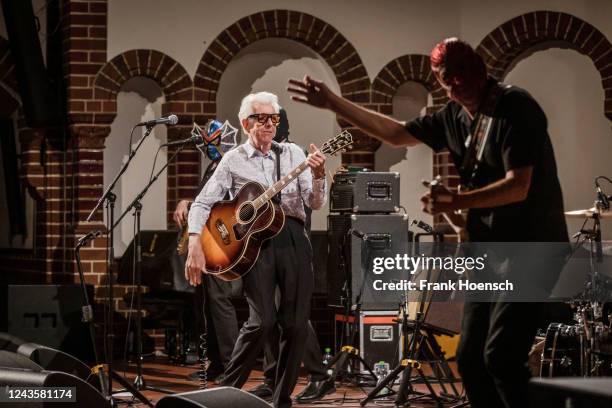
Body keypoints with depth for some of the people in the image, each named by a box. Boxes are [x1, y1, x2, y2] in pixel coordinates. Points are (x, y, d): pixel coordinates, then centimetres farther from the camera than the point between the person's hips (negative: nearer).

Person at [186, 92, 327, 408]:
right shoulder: (233, 161, 6)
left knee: (296, 323, 0)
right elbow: (202, 204, 2)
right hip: (254, 241, -3)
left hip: (293, 238, 3)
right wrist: (195, 246, -11)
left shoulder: (293, 153, 12)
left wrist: (318, 175, -15)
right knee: (263, 320, -15)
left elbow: (316, 204, 6)